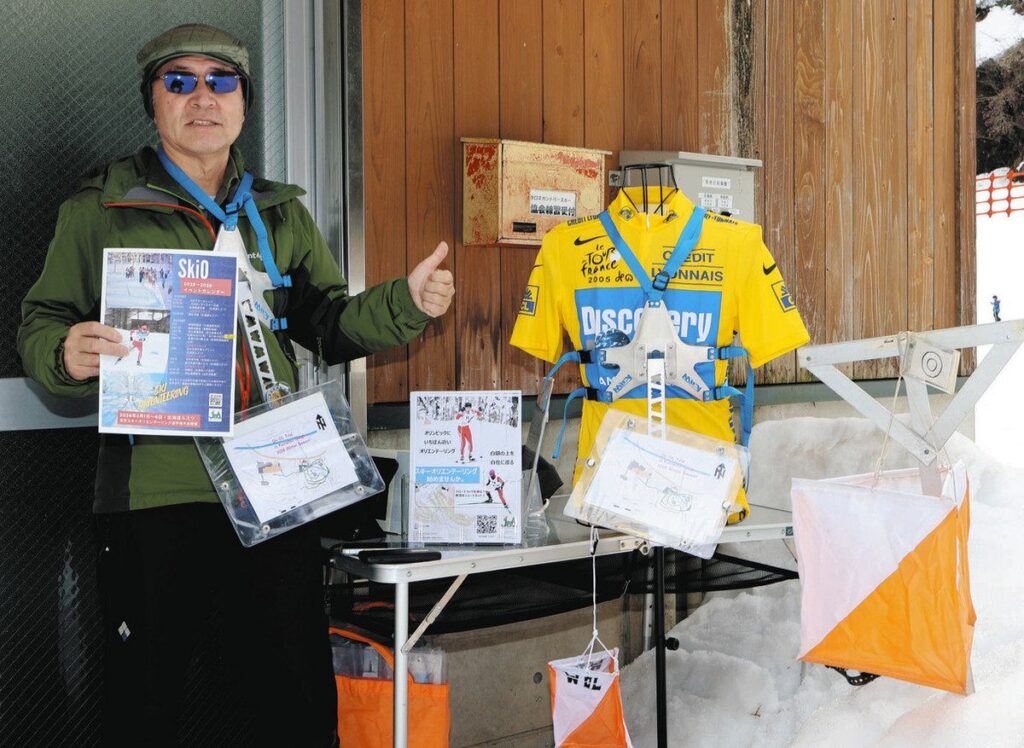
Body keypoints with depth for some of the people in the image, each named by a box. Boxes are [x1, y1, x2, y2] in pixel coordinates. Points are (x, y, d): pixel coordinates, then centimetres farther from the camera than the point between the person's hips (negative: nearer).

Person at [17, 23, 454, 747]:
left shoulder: (283, 213, 17)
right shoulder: (101, 206, 6)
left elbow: (328, 323, 16)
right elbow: (41, 325, 6)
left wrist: (406, 302, -2)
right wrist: (68, 355, -17)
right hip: (153, 490, -2)